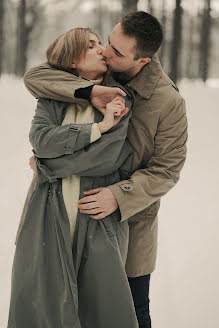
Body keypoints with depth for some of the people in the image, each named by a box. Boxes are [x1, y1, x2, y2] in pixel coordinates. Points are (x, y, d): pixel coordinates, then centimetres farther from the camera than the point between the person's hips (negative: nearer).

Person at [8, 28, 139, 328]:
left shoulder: (119, 99, 3)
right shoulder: (51, 97, 11)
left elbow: (106, 159, -9)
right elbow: (41, 139, -9)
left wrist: (49, 165, -4)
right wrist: (98, 128, -11)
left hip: (99, 220, -1)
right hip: (49, 218, 2)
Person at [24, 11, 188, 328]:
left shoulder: (169, 102, -18)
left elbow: (166, 170, -16)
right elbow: (35, 76, -14)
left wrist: (119, 196, -30)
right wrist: (87, 92, -29)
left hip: (132, 215, -3)